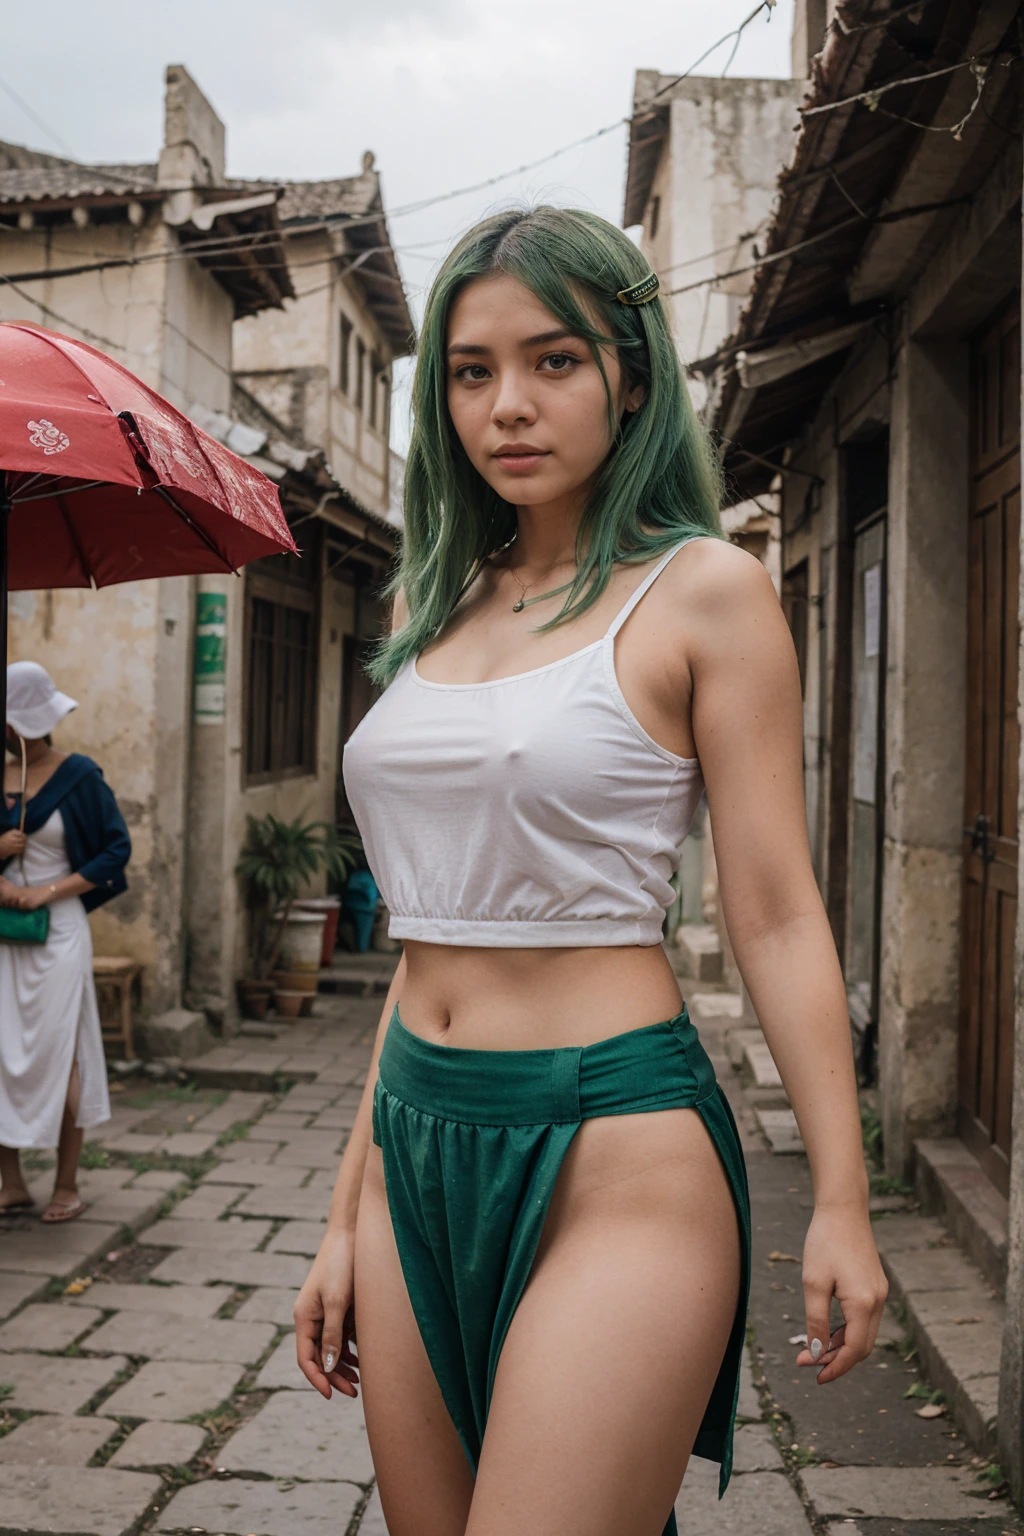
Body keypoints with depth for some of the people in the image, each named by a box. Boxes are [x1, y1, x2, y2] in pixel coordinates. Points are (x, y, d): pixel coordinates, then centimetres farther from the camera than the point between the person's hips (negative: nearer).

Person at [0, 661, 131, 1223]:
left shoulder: (77, 774, -6)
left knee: (57, 1054, 0)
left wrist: (48, 892, -13)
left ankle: (67, 1186, 10)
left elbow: (117, 849, -6)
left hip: (56, 931, -4)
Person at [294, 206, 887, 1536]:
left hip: (616, 1147, -6)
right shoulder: (434, 603, 12)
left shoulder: (701, 591, -4)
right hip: (420, 1144, 6)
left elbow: (775, 915, -5)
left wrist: (841, 1201, -8)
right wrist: (349, 1213, 14)